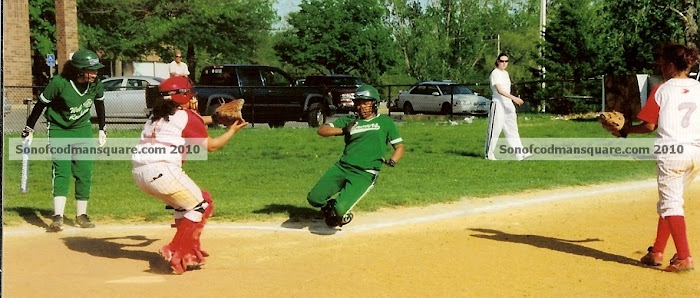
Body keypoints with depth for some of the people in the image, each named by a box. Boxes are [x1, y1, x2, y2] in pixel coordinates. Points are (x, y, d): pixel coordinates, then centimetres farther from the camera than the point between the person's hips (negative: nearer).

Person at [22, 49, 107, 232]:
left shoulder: (96, 85, -14)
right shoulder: (59, 83, -26)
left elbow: (99, 104, 7)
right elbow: (41, 104, -13)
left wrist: (102, 130, 11)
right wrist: (29, 129, -8)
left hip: (83, 130, 4)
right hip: (58, 130, -4)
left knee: (84, 173, 2)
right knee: (61, 172, -14)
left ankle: (81, 215, 14)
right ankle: (58, 217, -19)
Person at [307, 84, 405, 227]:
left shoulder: (385, 121, 8)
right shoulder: (350, 120, 15)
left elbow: (399, 147, 9)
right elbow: (321, 130, 10)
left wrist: (392, 161, -11)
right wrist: (343, 130, -5)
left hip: (364, 174, -4)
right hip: (342, 167, 4)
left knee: (340, 209, -22)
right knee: (314, 198, -11)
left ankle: (343, 216, 16)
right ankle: (330, 207, 23)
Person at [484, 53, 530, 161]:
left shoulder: (506, 73, 17)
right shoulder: (495, 73, -10)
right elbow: (499, 90, -22)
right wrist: (513, 97, -31)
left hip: (508, 104, 8)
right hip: (498, 104, -8)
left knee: (512, 129, 1)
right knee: (495, 129, -2)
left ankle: (520, 154, -6)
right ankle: (488, 154, 9)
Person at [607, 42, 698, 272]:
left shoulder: (662, 90, -4)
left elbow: (650, 125, -4)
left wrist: (625, 131, 10)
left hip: (671, 152, -5)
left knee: (671, 204, -1)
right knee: (669, 201, 19)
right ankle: (657, 252, 23)